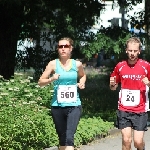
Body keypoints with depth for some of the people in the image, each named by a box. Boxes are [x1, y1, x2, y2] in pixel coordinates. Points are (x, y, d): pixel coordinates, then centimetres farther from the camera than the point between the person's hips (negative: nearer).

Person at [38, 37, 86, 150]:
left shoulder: (77, 64, 3)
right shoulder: (53, 64, -1)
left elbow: (83, 76, 25)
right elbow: (40, 82, 3)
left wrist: (82, 82, 3)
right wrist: (51, 79, -16)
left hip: (74, 106, -1)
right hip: (58, 106, 1)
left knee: (69, 138, -17)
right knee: (62, 138, 11)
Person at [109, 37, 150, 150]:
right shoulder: (120, 66, 3)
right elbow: (113, 88, 15)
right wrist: (112, 84, -7)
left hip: (140, 110, -2)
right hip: (124, 110, 2)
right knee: (126, 140, -4)